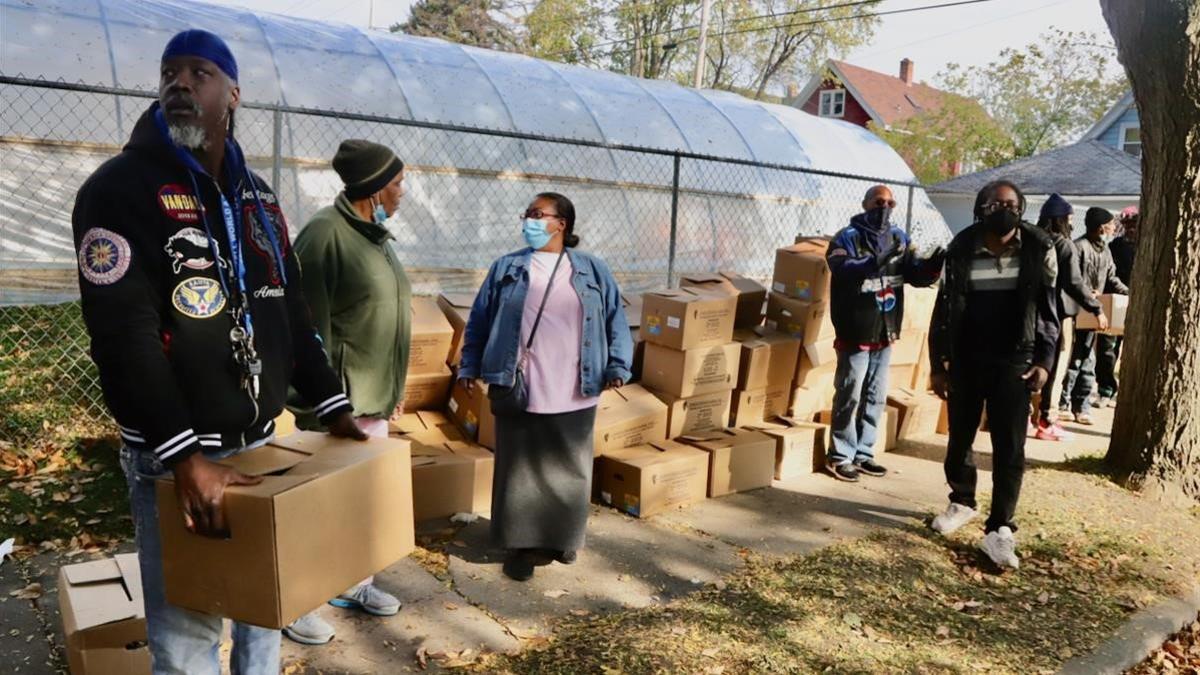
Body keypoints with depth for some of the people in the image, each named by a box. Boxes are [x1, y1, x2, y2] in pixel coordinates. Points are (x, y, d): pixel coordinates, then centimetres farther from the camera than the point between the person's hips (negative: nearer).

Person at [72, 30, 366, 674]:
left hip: (258, 442, 6)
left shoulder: (257, 197, 12)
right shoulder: (120, 189, -9)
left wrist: (333, 407, 8)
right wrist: (183, 456, -25)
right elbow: (124, 335, -18)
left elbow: (290, 313, 15)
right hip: (172, 459, -6)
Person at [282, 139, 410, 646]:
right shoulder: (325, 234, -17)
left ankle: (355, 584, 35)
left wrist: (394, 387, 19)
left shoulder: (374, 234, 12)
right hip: (335, 399, -9)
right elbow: (310, 326, -20)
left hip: (372, 397, 9)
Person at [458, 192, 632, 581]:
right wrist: (469, 367, -2)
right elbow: (479, 322, 6)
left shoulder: (593, 271, 5)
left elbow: (615, 321, 4)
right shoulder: (506, 269, 5)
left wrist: (617, 367, -7)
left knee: (569, 470, 13)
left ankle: (564, 539, 32)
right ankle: (521, 545, 21)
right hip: (518, 394, 0)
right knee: (520, 470, 7)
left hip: (573, 397, 1)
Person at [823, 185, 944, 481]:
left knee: (876, 396, 14)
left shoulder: (899, 237, 8)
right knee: (850, 395, 1)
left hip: (886, 332, 6)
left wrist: (933, 265, -18)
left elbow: (916, 274, 4)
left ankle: (863, 453, 26)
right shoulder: (847, 237, -11)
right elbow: (841, 270, -29)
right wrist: (874, 263, -45)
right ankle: (840, 456, 12)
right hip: (855, 332, -6)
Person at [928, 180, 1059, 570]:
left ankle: (1000, 529, 2)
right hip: (965, 359, 2)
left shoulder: (1039, 249, -3)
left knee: (1009, 446, -4)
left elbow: (1048, 308, 3)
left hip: (1014, 361, -1)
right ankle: (962, 502, 34)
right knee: (960, 437, 13)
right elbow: (944, 308, 2)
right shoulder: (961, 249, -3)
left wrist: (1044, 361, -5)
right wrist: (937, 363, 1)